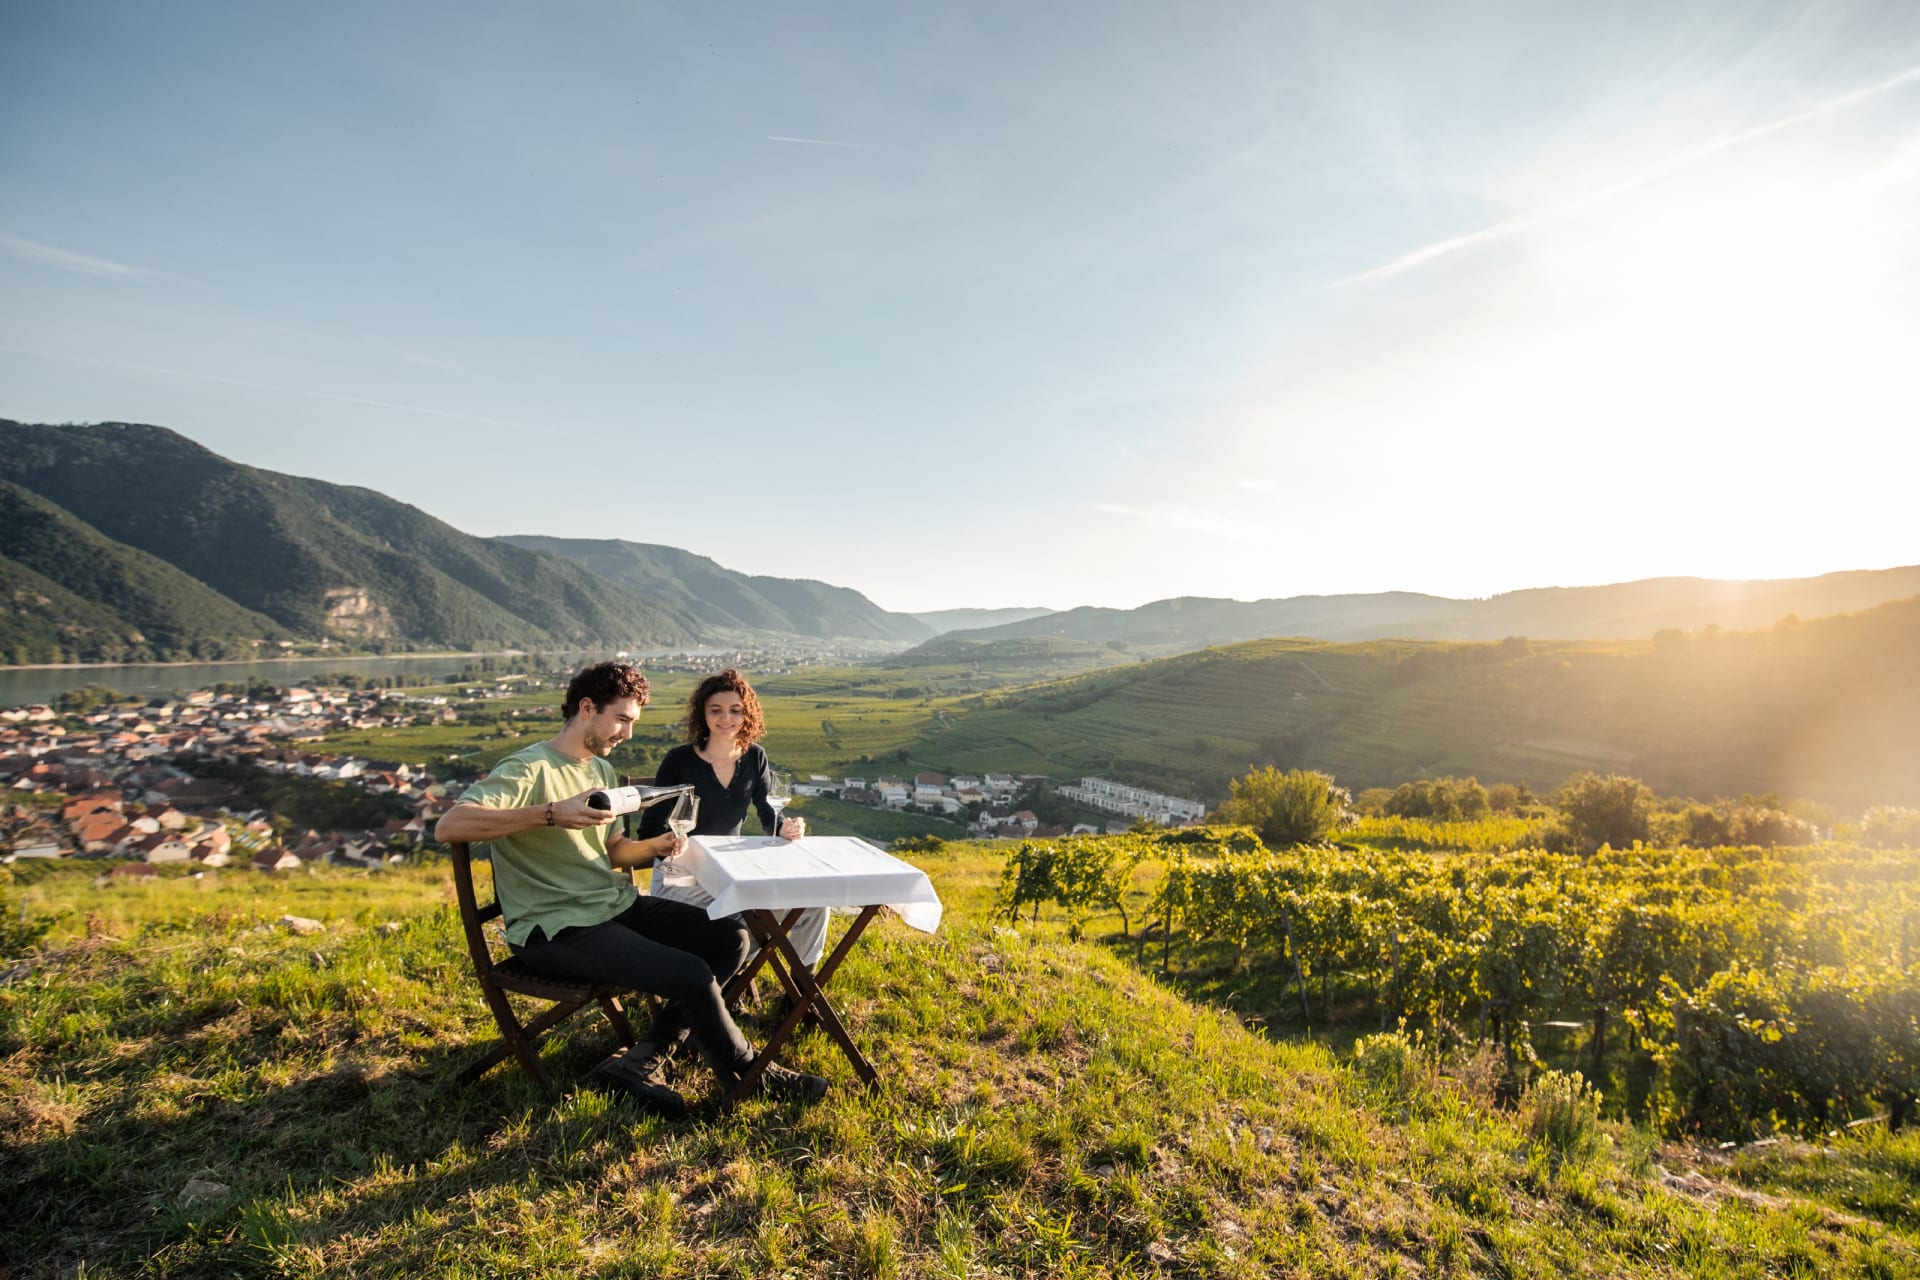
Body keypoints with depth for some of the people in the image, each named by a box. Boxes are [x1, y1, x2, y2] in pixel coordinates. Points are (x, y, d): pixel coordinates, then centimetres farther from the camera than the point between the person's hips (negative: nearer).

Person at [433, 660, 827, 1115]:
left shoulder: (602, 770, 13)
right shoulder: (528, 770, -14)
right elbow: (448, 826, -29)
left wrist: (653, 847, -3)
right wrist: (551, 814, -36)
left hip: (616, 905, 9)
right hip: (556, 928, -9)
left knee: (733, 938, 0)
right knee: (692, 975, -24)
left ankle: (640, 1060, -3)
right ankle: (746, 1074, 4)